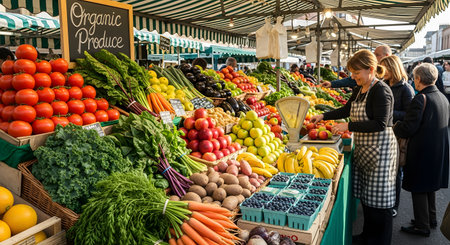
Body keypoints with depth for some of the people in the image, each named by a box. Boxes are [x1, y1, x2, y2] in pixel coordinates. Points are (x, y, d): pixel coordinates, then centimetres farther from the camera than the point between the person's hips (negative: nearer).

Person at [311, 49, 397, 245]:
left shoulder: (381, 91, -18)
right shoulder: (359, 89, 9)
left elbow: (380, 124, -24)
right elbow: (347, 110, 21)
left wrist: (349, 126, -23)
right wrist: (323, 116, 11)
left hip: (380, 149, -9)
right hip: (363, 148, 9)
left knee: (379, 199, 2)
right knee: (365, 194, 17)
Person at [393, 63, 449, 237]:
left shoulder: (420, 99, -20)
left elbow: (407, 129, -23)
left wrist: (394, 127, -3)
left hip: (422, 152, -8)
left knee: (418, 189, 4)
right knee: (430, 186, 22)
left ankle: (422, 226, 15)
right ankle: (431, 219, 36)